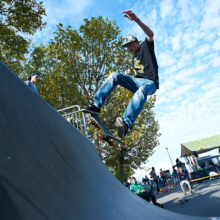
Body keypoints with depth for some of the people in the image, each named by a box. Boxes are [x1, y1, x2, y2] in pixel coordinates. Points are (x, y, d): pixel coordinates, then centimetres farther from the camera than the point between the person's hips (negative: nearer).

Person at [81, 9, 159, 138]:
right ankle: (97, 105, -24)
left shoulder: (146, 46, 7)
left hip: (150, 83, -6)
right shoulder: (134, 58, 25)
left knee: (142, 90, -42)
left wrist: (136, 19, -28)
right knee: (115, 76, -14)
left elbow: (150, 34, -15)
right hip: (137, 81, 6)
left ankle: (127, 124, -60)